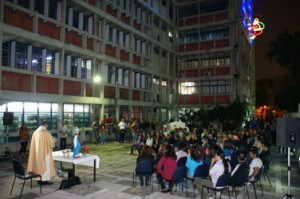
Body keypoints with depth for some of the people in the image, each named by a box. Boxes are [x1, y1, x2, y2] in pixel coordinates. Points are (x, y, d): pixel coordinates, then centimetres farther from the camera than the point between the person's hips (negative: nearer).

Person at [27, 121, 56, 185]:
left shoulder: (35, 132, 4)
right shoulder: (46, 132, -15)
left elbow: (33, 143, 13)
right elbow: (52, 142, -9)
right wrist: (54, 141, 14)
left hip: (37, 152, 6)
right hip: (44, 152, -6)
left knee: (38, 164, 14)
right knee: (46, 164, 3)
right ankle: (45, 180, 6)